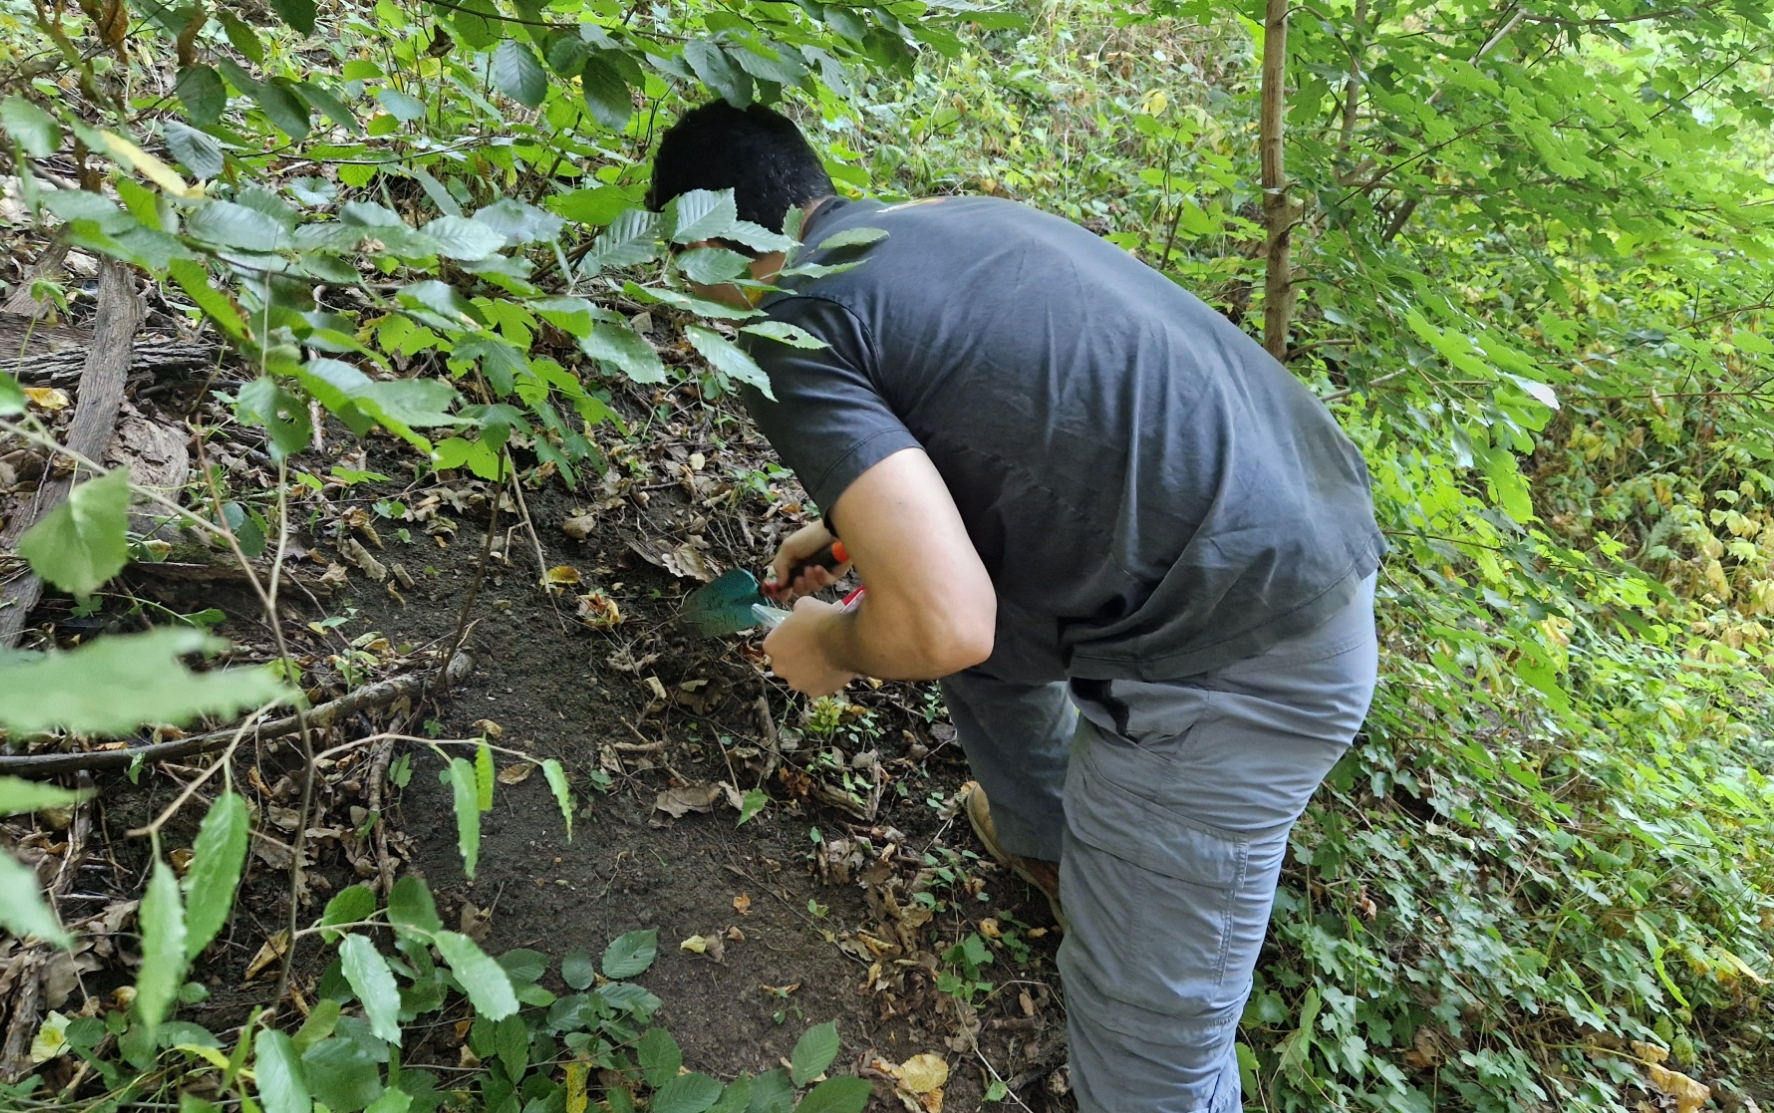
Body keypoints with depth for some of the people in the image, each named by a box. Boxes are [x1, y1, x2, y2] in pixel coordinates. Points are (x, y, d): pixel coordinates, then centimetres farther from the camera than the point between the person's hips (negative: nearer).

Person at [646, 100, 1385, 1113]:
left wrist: (829, 647, 2)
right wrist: (864, 522, 37)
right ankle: (1046, 839, 52)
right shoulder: (948, 217, 14)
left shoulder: (792, 324, -12)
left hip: (1237, 664, -10)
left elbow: (946, 626, -21)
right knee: (987, 584, 30)